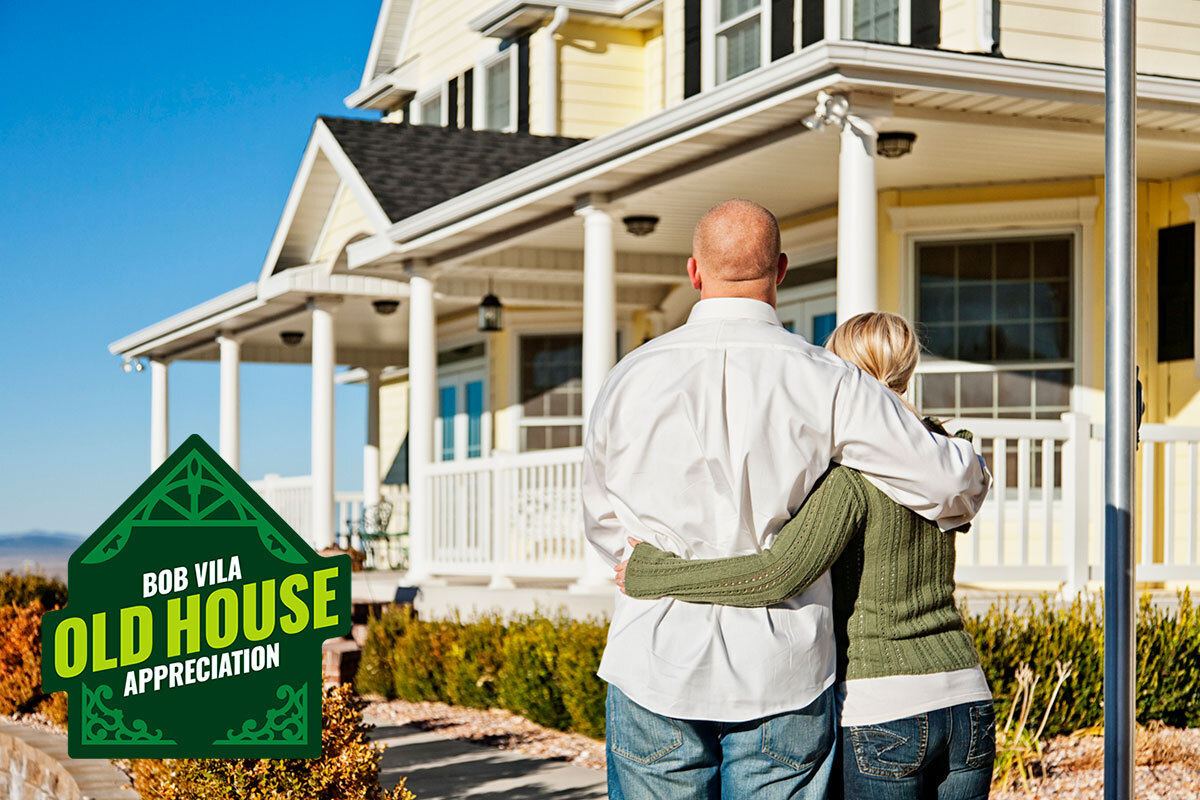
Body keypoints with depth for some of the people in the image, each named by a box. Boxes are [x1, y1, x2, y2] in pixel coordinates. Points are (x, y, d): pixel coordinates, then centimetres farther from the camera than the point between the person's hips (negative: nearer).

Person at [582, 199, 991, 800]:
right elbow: (953, 484, -6)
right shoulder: (828, 384, -7)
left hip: (658, 666, 1)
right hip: (783, 671, -1)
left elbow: (603, 523, 9)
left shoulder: (631, 379, -2)